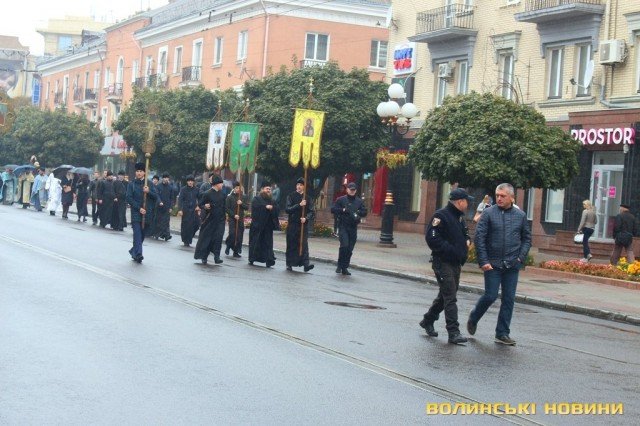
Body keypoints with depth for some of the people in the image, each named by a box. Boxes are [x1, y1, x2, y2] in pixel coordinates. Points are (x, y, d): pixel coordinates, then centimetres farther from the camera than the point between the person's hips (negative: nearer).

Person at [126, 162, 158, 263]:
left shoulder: (149, 184, 10)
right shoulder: (132, 184, 4)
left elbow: (156, 197, 6)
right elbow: (129, 198, -3)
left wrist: (149, 192, -13)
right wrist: (139, 208, -12)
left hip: (147, 213, 3)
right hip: (136, 213, -3)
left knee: (142, 234, 9)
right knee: (137, 233, -15)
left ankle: (133, 251, 27)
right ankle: (138, 253, -22)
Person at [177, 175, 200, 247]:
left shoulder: (196, 190, 6)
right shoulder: (183, 189, -2)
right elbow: (180, 200, -7)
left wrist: (198, 206, 1)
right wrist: (180, 209, -15)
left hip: (194, 210, 3)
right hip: (185, 210, -3)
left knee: (197, 223, -8)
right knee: (185, 226, -3)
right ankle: (186, 241, 8)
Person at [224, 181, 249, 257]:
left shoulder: (244, 197, 8)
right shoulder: (229, 197, -1)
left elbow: (247, 208, 6)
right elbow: (227, 208, -2)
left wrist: (242, 204, -12)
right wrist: (234, 215, -12)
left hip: (241, 219, 3)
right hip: (232, 219, -3)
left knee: (239, 236, 1)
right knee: (232, 234, -14)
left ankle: (236, 252, 10)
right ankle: (228, 246, 12)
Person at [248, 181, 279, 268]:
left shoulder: (271, 200, 17)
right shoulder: (256, 199, 1)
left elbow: (276, 209, 6)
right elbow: (255, 206, -18)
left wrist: (271, 207, -12)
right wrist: (266, 207, -19)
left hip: (268, 225, 4)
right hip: (257, 225, -4)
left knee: (268, 244, -1)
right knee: (255, 242, 1)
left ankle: (269, 261, -4)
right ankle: (252, 259, 13)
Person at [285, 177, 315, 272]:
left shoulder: (307, 198, 8)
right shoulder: (291, 196, 4)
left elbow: (311, 212, 5)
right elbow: (288, 209, -7)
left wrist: (306, 218, -15)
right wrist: (299, 205, -17)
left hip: (303, 225, 0)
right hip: (292, 224, 0)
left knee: (304, 244, -9)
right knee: (291, 245, 5)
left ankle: (306, 264, -16)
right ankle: (289, 264, 15)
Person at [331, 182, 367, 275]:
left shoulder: (359, 201, 12)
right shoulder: (341, 200, 2)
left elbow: (364, 212, 12)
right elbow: (333, 210, -1)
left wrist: (358, 212, -8)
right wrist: (343, 210, -14)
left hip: (353, 228, 4)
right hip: (343, 226, -4)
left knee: (350, 249, 4)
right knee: (344, 245, -18)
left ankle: (345, 268, 13)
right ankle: (340, 266, -3)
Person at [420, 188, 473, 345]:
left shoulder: (459, 217, 15)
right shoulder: (441, 216, -14)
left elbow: (463, 233, 30)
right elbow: (432, 238, -20)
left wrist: (467, 240, 7)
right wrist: (451, 250, -21)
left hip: (456, 263, 9)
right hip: (443, 262, -9)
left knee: (445, 296, 17)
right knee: (450, 298, -9)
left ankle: (427, 321, 33)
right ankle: (453, 332, -8)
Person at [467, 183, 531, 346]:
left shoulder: (520, 215, 6)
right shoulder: (488, 213, -3)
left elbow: (526, 239, 13)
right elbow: (479, 238, -6)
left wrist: (521, 258, 0)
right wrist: (483, 261, -11)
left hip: (512, 265, 3)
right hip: (492, 264, -3)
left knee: (509, 299, 4)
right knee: (490, 296, -4)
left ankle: (502, 334, 12)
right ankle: (473, 319, 24)